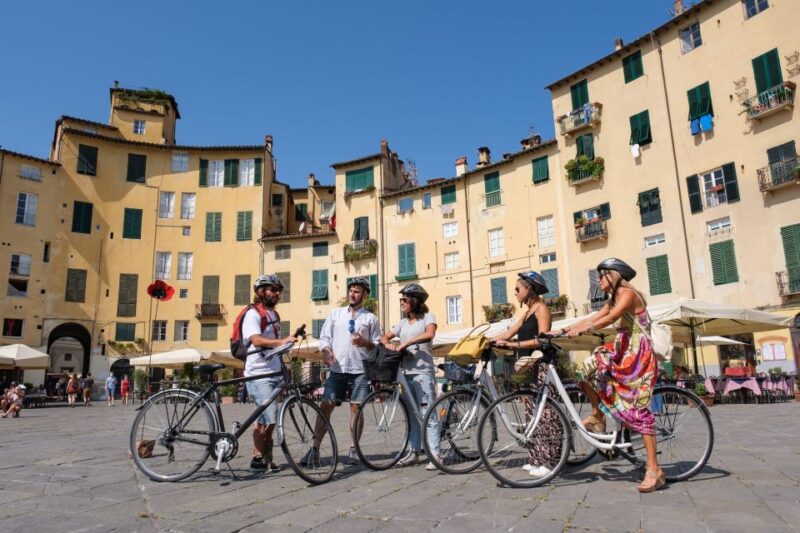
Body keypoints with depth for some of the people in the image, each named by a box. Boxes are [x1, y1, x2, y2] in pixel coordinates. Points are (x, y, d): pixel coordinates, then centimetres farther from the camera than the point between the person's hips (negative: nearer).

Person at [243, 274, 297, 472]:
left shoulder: (274, 314, 18)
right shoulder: (253, 314, -10)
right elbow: (257, 340, -27)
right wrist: (281, 341, -40)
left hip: (274, 373, 9)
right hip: (259, 375, -9)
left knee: (263, 420, 13)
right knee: (271, 419, -14)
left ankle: (259, 457, 20)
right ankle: (260, 457, -1)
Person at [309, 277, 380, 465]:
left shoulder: (371, 318, 9)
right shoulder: (335, 313, 14)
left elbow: (378, 346, 8)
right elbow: (324, 337, 11)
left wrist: (365, 342, -12)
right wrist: (326, 351, -9)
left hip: (360, 371, -1)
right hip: (337, 369, 1)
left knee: (356, 408, 1)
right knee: (326, 406, -5)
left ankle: (353, 450, 11)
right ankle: (315, 449, 0)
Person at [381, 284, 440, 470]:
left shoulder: (428, 317, -1)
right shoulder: (403, 323, 16)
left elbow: (428, 335, -21)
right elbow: (384, 337, 17)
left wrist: (405, 343, -21)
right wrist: (389, 344, -6)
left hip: (423, 372, -7)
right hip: (406, 372, 7)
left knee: (429, 414, -7)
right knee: (412, 415, 12)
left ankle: (434, 455, -5)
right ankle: (413, 453, 19)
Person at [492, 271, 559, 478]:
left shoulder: (541, 309, -6)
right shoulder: (528, 312, 20)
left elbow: (541, 340, -17)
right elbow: (508, 333, 17)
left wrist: (514, 344, -24)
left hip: (541, 367, -9)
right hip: (529, 368, 9)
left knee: (545, 414, -6)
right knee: (533, 414, 10)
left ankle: (549, 461, -2)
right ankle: (537, 459, 16)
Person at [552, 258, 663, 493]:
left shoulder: (628, 293, -12)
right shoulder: (613, 299, 16)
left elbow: (611, 317, -28)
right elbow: (593, 318, 7)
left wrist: (582, 329, -40)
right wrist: (562, 331, -3)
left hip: (638, 356, -9)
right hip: (623, 352, 9)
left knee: (639, 410, -11)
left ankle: (654, 470, -6)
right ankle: (598, 415, 14)